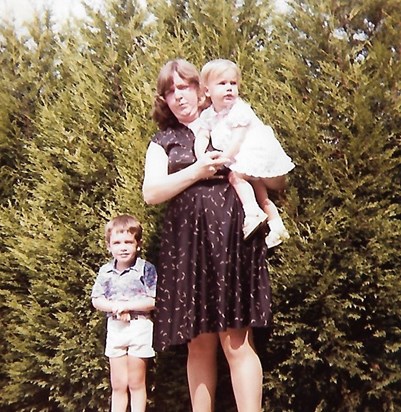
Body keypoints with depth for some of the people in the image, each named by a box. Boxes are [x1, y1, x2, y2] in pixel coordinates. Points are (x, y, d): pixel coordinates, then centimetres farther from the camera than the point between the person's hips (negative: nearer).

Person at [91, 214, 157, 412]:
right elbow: (97, 300, 2)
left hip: (140, 328, -4)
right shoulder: (105, 271, 2)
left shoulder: (146, 269, -10)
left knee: (136, 383, 7)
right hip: (115, 329, 4)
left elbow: (154, 301, -14)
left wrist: (127, 305, -18)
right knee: (118, 386, 13)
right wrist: (115, 306, -17)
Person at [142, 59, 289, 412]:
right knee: (199, 343, 4)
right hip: (187, 245, 2)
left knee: (236, 339, -8)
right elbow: (151, 193, 0)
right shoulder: (163, 141, 17)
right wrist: (196, 171, -9)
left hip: (231, 237, -1)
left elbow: (279, 180, 12)